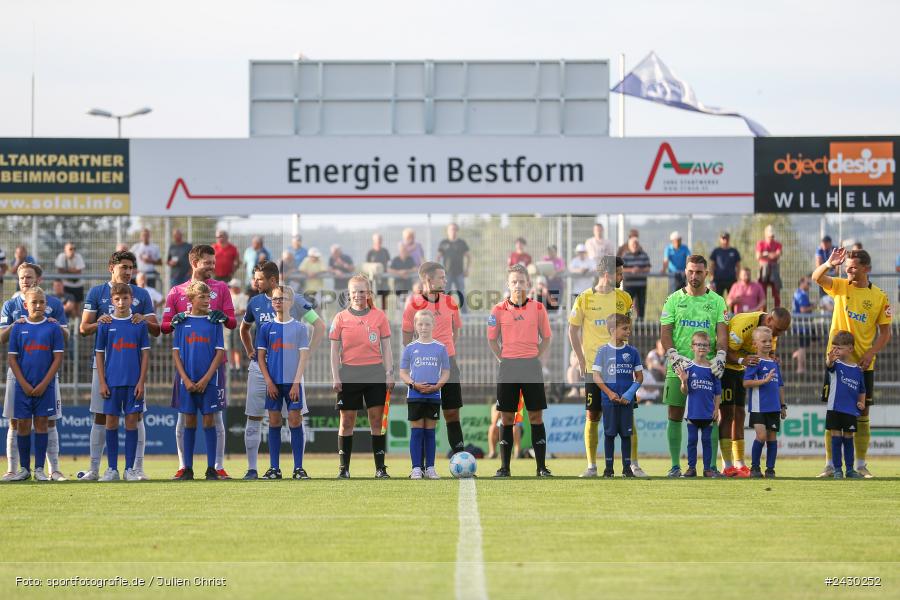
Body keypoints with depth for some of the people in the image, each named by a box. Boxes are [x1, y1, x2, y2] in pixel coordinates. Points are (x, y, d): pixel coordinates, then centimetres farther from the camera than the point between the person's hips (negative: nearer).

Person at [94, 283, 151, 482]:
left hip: (133, 382, 0)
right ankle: (112, 469, 8)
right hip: (112, 382, 0)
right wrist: (102, 382, -1)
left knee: (132, 421, 1)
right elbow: (99, 354, 6)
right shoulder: (105, 325, 4)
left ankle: (130, 469, 6)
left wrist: (141, 381, -4)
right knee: (111, 422, 2)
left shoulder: (139, 324, 3)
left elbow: (145, 354, 3)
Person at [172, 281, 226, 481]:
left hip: (209, 380, -1)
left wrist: (206, 379, -10)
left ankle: (211, 468, 3)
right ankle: (187, 469, 8)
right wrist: (185, 380, -7)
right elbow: (176, 353, 4)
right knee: (189, 422, 4)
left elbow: (219, 352, -1)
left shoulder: (214, 322, 2)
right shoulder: (182, 322, 5)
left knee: (209, 421, 0)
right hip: (187, 380, 1)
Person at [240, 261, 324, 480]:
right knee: (254, 418, 1)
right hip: (259, 368, 3)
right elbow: (244, 328, 25)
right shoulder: (255, 302, 7)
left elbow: (319, 326, -1)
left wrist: (306, 354, -5)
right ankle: (252, 468, 7)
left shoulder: (295, 301, -5)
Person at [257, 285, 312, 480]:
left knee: (295, 421, -4)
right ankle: (274, 468, 6)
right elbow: (261, 358, 6)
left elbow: (304, 357, 0)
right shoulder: (266, 328, 6)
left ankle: (298, 468, 0)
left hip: (293, 383, -1)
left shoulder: (300, 328, 3)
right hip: (273, 382, 1)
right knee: (274, 422, 3)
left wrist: (296, 383, -9)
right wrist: (269, 382, -4)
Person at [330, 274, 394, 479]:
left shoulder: (379, 316, 5)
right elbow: (335, 349, 4)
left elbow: (386, 347, 7)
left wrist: (389, 373, 1)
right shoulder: (341, 318, 4)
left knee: (377, 419, -1)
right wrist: (335, 377, -3)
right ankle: (344, 467, 8)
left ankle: (380, 467, 2)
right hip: (349, 375, 0)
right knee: (347, 421, 2)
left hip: (375, 373, 0)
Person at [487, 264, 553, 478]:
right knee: (506, 418, 2)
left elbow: (546, 337, 10)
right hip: (507, 367, 0)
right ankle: (504, 467, 7)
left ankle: (541, 467, 3)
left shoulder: (538, 309, 1)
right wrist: (503, 359, -1)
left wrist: (537, 357, -1)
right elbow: (492, 339, 9)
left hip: (532, 367, 0)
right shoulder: (499, 310, 0)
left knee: (536, 416, 0)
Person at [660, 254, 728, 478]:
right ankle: (675, 465, 5)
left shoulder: (716, 301, 8)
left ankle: (712, 465, 1)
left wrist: (720, 356, -14)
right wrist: (675, 357, -11)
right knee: (675, 416, 0)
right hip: (678, 367, 0)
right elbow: (665, 332, 3)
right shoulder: (674, 299, 7)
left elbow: (722, 333, 2)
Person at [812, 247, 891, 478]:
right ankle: (830, 464, 1)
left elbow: (885, 332, 3)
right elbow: (816, 277, -14)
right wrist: (829, 264, -33)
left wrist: (871, 353, -12)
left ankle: (861, 465, 9)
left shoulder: (879, 297, 0)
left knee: (862, 414, 3)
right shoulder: (840, 287, 2)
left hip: (863, 364, 0)